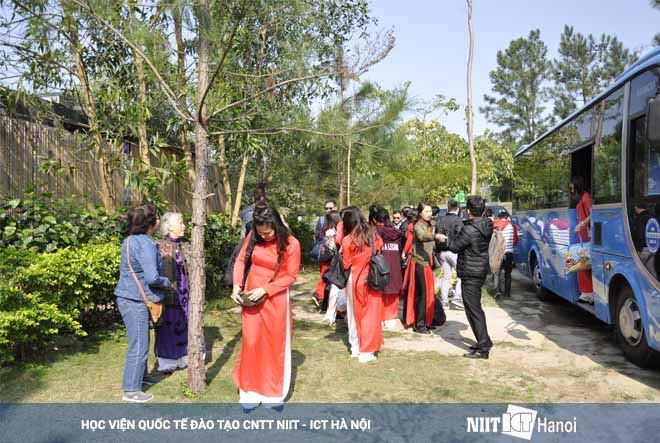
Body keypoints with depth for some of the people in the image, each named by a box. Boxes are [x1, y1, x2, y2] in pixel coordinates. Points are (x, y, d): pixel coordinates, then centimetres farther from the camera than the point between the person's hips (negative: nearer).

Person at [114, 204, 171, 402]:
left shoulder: (130, 240, 9)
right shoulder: (146, 244, -21)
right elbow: (152, 277, -27)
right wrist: (167, 282, -8)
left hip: (129, 297, 10)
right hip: (135, 301, -10)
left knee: (142, 341, 23)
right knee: (139, 346, -1)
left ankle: (140, 375, 39)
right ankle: (131, 390, 8)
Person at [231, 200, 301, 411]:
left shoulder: (291, 244, -15)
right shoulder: (253, 237, -4)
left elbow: (290, 276, -12)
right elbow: (241, 260, 4)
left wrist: (265, 290, -19)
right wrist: (237, 286, -9)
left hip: (275, 300, -3)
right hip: (250, 298, 3)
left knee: (275, 345, 8)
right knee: (251, 343, 8)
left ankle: (273, 392, 22)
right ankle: (250, 391, 20)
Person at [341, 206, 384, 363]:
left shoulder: (347, 240, -13)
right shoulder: (374, 235, -5)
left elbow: (346, 264, -6)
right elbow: (380, 252, 5)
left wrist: (341, 254, 10)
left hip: (354, 280, -1)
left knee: (355, 313, 14)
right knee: (371, 314, 9)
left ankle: (356, 347, 23)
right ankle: (367, 351, 10)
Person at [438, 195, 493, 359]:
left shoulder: (469, 229, -22)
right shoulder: (486, 226, 5)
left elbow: (455, 247, -11)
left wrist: (445, 240, 8)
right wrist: (450, 239, 16)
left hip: (470, 273, -9)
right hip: (481, 269, 9)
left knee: (473, 309, -3)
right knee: (476, 307, 20)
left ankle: (483, 348, 1)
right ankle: (484, 342, 29)